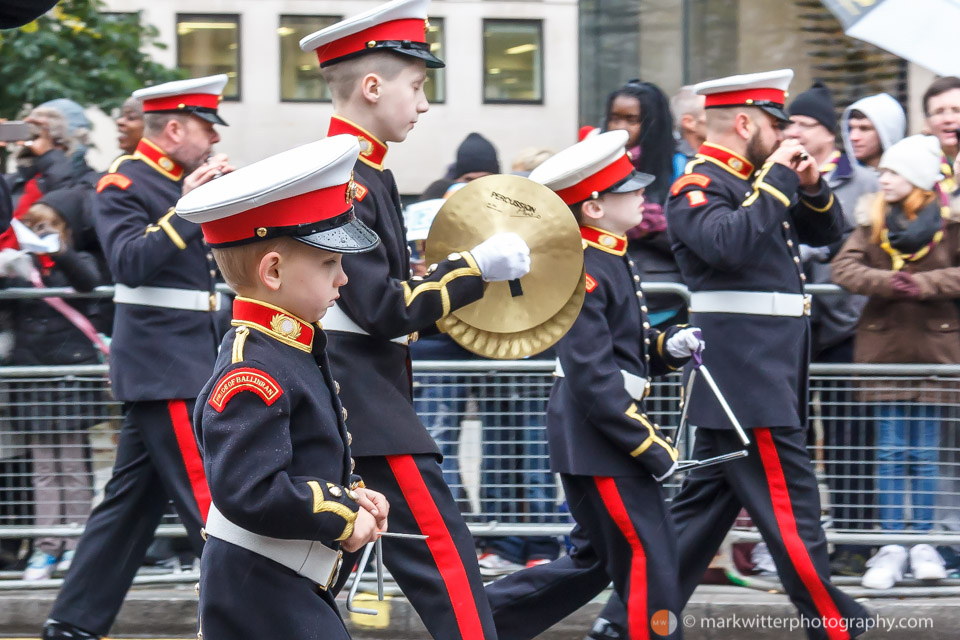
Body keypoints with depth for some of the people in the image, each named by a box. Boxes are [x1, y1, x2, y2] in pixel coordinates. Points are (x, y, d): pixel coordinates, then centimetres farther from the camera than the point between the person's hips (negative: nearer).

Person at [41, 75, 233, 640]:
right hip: (163, 365, -9)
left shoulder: (183, 182, 15)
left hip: (191, 360, 9)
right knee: (206, 493, -8)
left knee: (133, 497, 11)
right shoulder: (124, 183, -9)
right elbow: (130, 264, -22)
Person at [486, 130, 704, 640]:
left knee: (598, 559, 17)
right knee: (649, 561, -5)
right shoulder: (582, 273, -19)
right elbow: (593, 382, -23)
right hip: (595, 438, -10)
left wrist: (671, 346, 0)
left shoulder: (615, 262, 12)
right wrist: (652, 447, -20)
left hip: (606, 437, 10)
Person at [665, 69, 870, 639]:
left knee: (705, 504, 11)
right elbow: (731, 243, -28)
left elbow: (826, 232, 23)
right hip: (744, 375, -10)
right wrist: (778, 177, -20)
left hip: (769, 372, 10)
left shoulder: (757, 181, 18)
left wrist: (812, 186, 4)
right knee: (791, 509, -5)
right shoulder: (698, 184, -9)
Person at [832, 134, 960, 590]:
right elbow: (844, 268, -5)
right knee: (890, 449, 2)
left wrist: (921, 284, -19)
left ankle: (923, 544, 11)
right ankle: (890, 548, 5)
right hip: (884, 344, 2)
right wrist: (889, 283, -19)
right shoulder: (873, 220, 6)